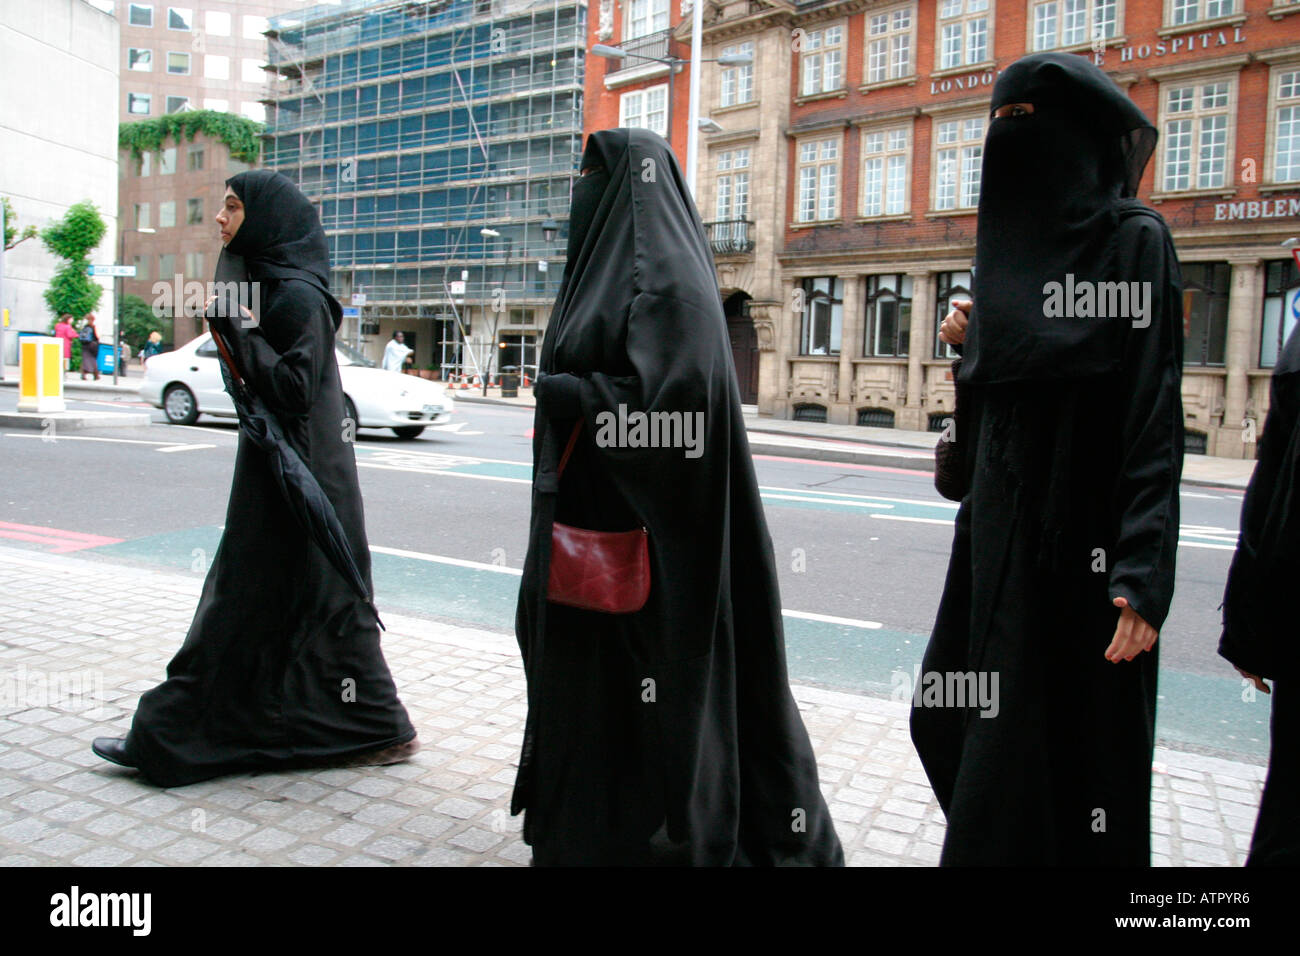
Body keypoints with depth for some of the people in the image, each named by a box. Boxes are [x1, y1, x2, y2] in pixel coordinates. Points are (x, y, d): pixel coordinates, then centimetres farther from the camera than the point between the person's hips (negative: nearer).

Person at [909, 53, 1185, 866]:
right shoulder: (1016, 244, 14)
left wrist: (1142, 578, -23)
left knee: (1066, 745, 1)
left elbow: (1157, 417, -16)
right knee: (949, 721, 17)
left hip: (1082, 545, -8)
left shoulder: (1134, 240, -8)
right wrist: (973, 342, 1)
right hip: (1000, 529, 8)